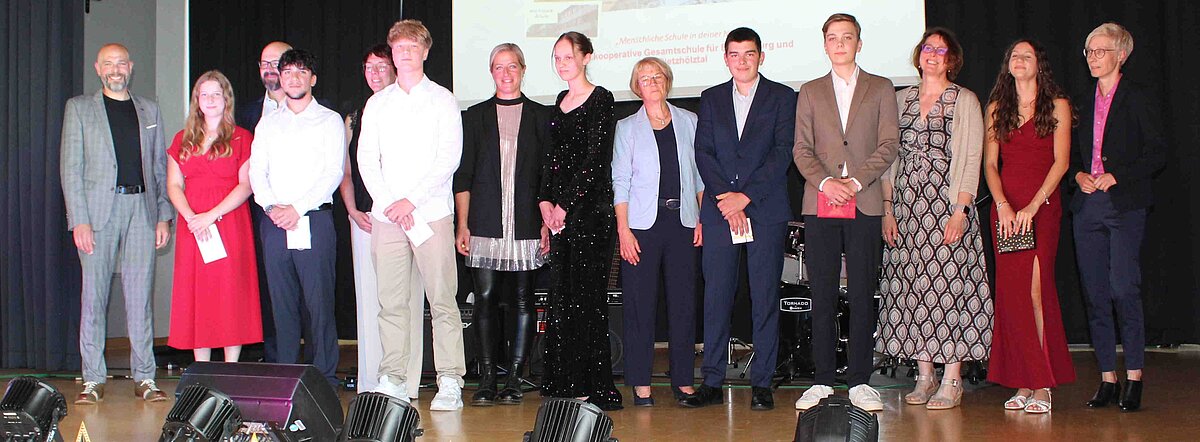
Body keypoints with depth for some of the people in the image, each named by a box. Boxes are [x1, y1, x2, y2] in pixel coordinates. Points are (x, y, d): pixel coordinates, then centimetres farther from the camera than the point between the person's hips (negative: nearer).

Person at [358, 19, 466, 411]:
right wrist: (388, 202, -5)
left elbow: (449, 158, -4)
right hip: (386, 215, 3)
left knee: (442, 300, -5)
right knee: (391, 302, 3)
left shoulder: (442, 100, 5)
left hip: (431, 213, -3)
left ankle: (449, 382, -3)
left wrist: (412, 200, -11)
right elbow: (366, 159, 9)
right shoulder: (377, 103, 15)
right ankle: (393, 380, 9)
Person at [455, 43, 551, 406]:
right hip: (485, 224, 0)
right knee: (485, 299, -3)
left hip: (527, 225, 0)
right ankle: (487, 380, 3)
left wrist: (547, 223, -1)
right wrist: (462, 224, 2)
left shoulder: (540, 116, 10)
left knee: (523, 301, 1)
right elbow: (463, 175, 9)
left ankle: (514, 380, 7)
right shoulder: (475, 116, 12)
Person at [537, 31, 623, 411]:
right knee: (560, 296, 6)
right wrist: (545, 200, 3)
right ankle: (564, 383, 13)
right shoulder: (560, 101, 17)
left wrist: (565, 204, -12)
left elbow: (595, 158, -12)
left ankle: (594, 388, 0)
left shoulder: (600, 99, -5)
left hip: (590, 207, -7)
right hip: (560, 209, 7)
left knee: (586, 296, -6)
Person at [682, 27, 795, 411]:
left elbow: (782, 152, -3)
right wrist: (726, 199, -8)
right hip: (719, 209, 2)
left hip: (766, 210, -2)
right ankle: (712, 383, 6)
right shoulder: (711, 98, 15)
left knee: (765, 298, 0)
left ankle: (761, 383, 7)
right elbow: (703, 153, 6)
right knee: (716, 297, 0)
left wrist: (745, 196, -11)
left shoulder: (782, 97, 7)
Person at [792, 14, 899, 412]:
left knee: (862, 296, 0)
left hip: (865, 205, -1)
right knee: (822, 297, 1)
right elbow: (802, 150, 7)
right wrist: (825, 182, -11)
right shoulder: (810, 92, 15)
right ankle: (822, 380, 8)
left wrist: (855, 181, -10)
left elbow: (888, 145, 2)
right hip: (820, 206, 1)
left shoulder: (881, 89, 12)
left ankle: (860, 382, 6)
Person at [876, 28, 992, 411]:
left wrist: (960, 210, -13)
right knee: (913, 290, 3)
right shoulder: (900, 99, 13)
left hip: (948, 205, -4)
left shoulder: (965, 101, 3)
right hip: (907, 208, 4)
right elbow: (890, 157, 12)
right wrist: (887, 209, 3)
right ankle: (924, 376, 11)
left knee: (948, 285, -6)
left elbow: (972, 159, -3)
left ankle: (952, 380, 0)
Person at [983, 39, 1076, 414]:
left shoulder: (1057, 106, 4)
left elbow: (1060, 162, -3)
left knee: (1035, 289, -10)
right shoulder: (996, 108, 14)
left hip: (1042, 206, -3)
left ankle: (1043, 386, -5)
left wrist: (1032, 206, -13)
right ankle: (1023, 384, 4)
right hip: (1004, 207, 3)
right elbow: (990, 164, 7)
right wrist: (1002, 205, -8)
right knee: (1011, 292, -1)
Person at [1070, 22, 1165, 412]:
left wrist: (1117, 177, -13)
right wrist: (1079, 175, 1)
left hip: (1125, 205, -5)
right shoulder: (1084, 102, 18)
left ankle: (1134, 376, -2)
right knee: (1096, 294, 4)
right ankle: (1107, 377, 11)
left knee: (1124, 289, -12)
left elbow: (1156, 153, -4)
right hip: (1087, 206, 6)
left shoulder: (1138, 98, 1)